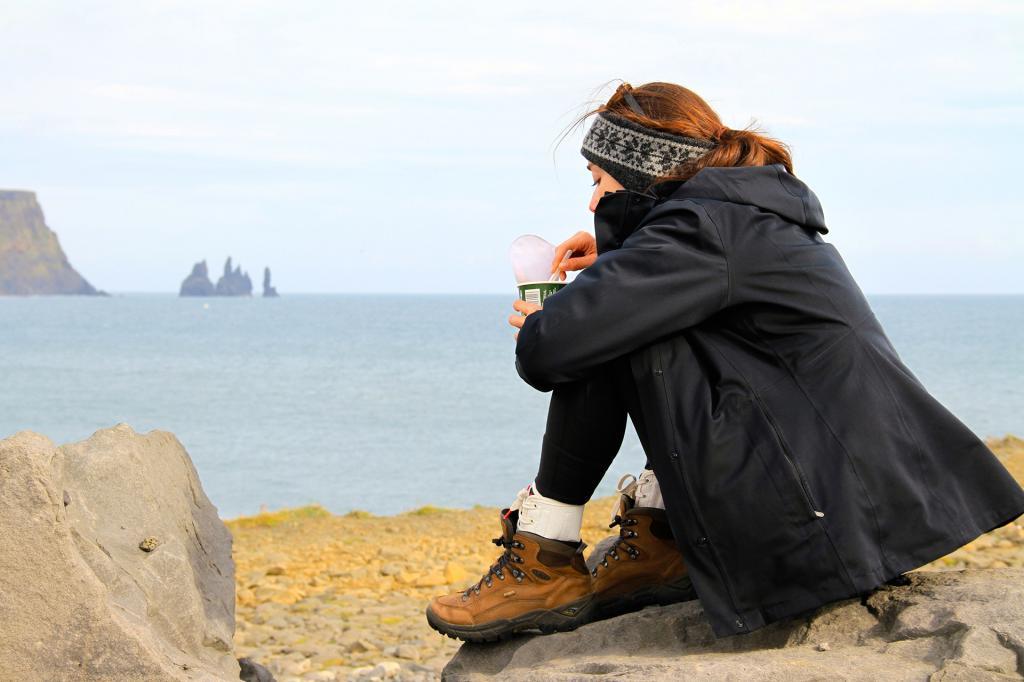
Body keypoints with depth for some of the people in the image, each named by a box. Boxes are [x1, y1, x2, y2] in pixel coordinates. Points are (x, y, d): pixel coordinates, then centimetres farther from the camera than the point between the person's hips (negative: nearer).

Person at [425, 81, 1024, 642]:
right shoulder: (763, 217, 16)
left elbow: (552, 346, -20)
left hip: (832, 521, -10)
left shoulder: (702, 226, -11)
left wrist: (536, 329, 5)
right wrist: (613, 255, 19)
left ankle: (546, 564, 3)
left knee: (606, 341, -7)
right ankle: (657, 542, 19)